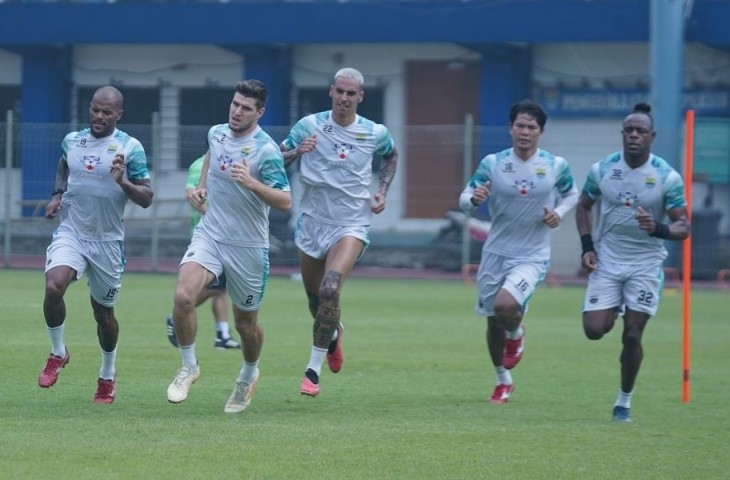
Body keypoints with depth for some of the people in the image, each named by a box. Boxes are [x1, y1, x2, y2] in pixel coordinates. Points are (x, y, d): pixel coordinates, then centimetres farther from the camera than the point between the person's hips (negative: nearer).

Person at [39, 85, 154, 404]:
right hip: (70, 231, 2)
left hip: (107, 240, -1)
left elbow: (146, 199, -7)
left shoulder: (130, 148, -8)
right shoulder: (71, 140, 3)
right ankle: (58, 353, 0)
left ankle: (108, 376, 33)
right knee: (53, 287, -25)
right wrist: (58, 194, 10)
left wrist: (123, 182, -25)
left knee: (103, 310, 9)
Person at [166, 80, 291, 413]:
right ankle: (189, 367, 0)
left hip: (248, 246, -3)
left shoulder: (266, 150, -16)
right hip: (209, 234, 3)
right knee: (184, 296, -21)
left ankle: (248, 376, 42)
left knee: (245, 323, 11)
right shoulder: (216, 133, 2)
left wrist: (252, 183, -33)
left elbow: (285, 201, -19)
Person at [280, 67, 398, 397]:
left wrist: (382, 191, 7)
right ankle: (333, 334, 51)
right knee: (315, 297, 13)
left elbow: (391, 156, 20)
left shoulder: (375, 133, -3)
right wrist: (297, 151, -22)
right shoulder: (309, 126, -5)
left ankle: (313, 370, -17)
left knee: (330, 290, -24)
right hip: (312, 222, 2)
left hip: (351, 225, -2)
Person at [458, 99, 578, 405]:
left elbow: (572, 195, 12)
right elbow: (463, 200, -4)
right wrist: (473, 198, -28)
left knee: (506, 305, -27)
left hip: (532, 256, -2)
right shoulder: (492, 163, -5)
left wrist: (559, 212, -9)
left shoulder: (556, 166, -6)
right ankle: (503, 381, 35)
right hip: (496, 253, 2)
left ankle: (515, 334, 10)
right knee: (493, 322, 12)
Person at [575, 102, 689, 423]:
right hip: (607, 261, 2)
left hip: (646, 264, -2)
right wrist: (587, 247, -1)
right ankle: (615, 312, 28)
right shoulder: (602, 170, -4)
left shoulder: (667, 177, -11)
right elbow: (583, 207, 12)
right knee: (594, 330, -8)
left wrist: (657, 229, -31)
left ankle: (625, 399, 13)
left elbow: (683, 227, -9)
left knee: (632, 336, -6)